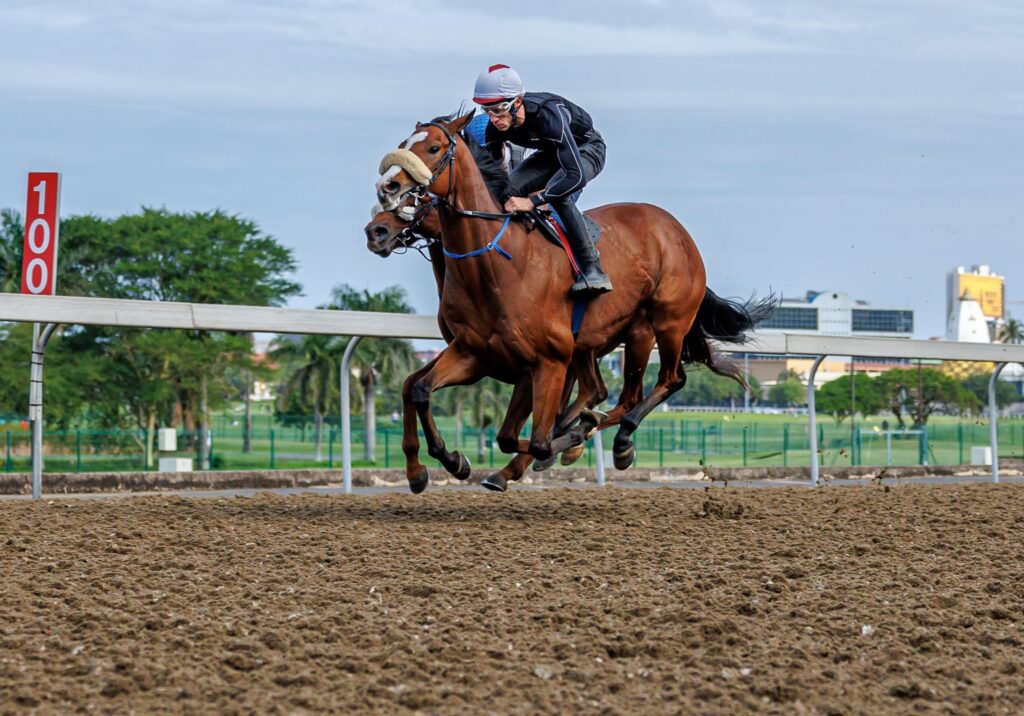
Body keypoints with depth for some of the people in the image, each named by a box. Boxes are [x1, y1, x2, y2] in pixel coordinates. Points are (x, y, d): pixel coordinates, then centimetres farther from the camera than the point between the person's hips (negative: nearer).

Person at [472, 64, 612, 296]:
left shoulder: (549, 115, -42)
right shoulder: (496, 127, -22)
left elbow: (576, 176, -46)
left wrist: (532, 201, -49)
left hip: (586, 149, -7)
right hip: (551, 153, 7)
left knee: (555, 192, -35)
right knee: (509, 190, -17)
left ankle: (593, 269, -32)